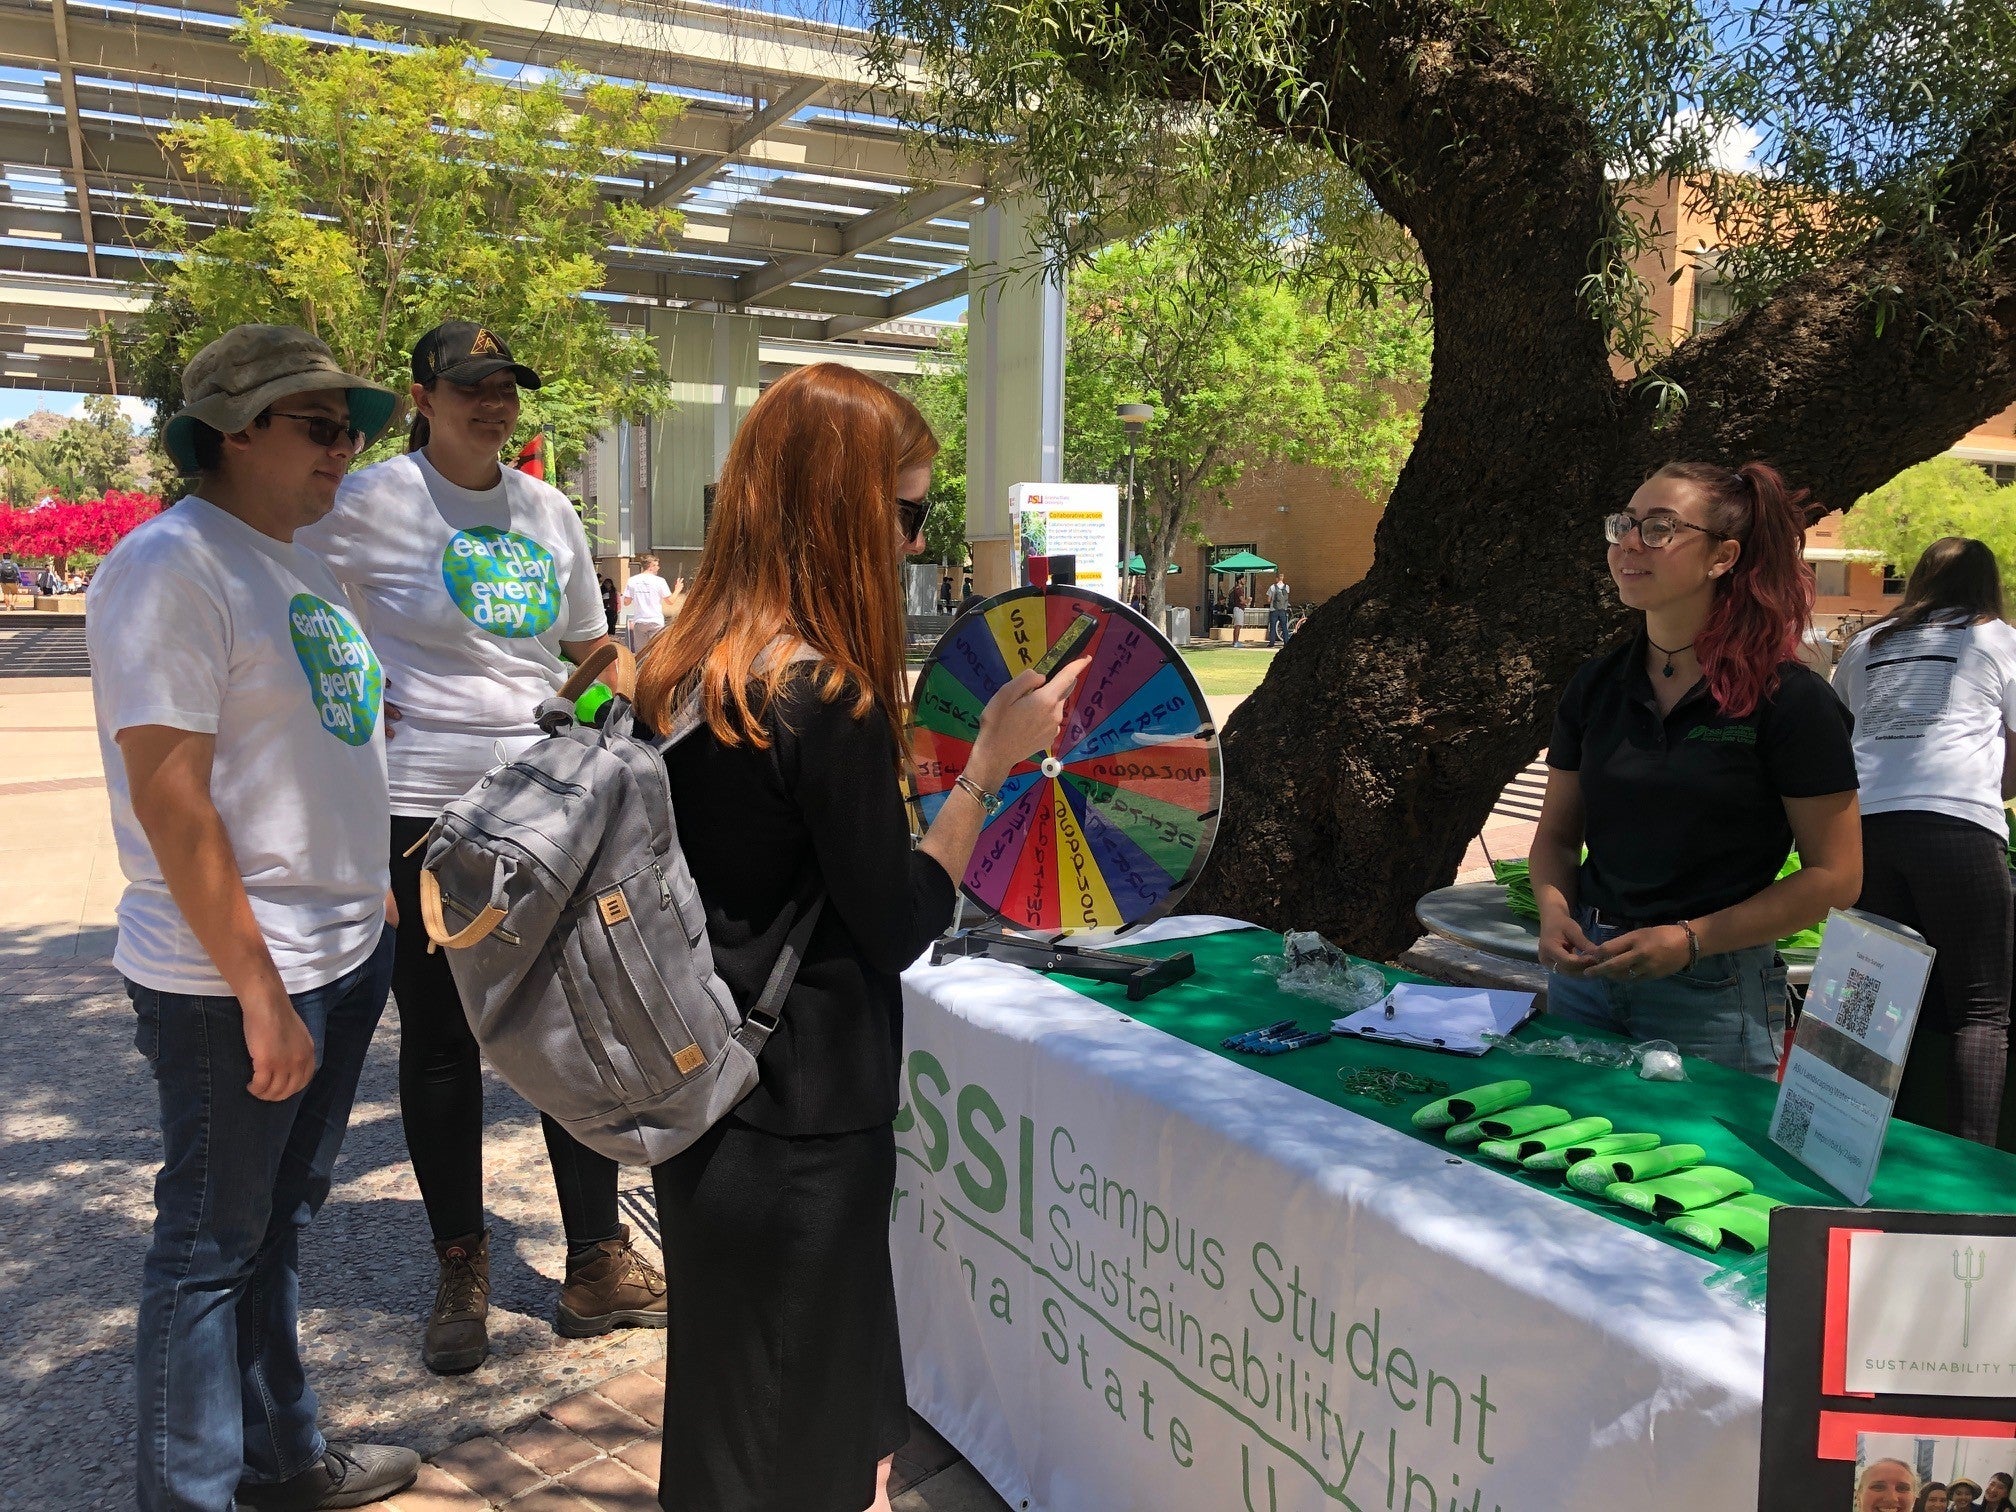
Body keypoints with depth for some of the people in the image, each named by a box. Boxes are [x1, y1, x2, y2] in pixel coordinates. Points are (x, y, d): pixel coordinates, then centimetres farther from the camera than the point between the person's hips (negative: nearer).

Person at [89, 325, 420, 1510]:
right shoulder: (172, 567, -16)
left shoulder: (304, 557, 12)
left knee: (282, 1219, 20)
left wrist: (378, 899, 18)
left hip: (345, 952, 9)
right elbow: (170, 799, -21)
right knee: (214, 1243, 6)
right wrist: (259, 991, -21)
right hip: (233, 978, -8)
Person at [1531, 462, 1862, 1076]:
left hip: (1714, 995, -4)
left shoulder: (1789, 699, -11)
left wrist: (1692, 939, -18)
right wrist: (1554, 911, -9)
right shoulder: (1595, 686, 3)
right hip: (1584, 974, 5)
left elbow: (1835, 875, -9)